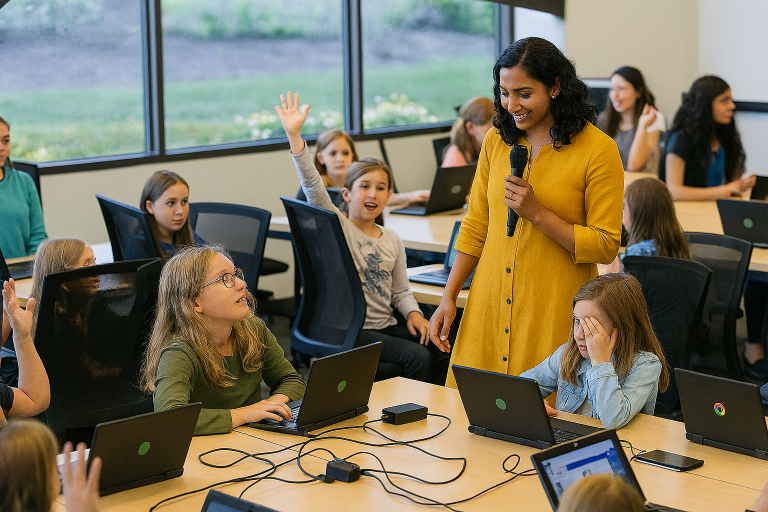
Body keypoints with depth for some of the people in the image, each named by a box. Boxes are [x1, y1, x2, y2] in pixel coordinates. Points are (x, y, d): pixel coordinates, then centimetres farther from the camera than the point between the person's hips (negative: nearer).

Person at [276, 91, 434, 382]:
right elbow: (313, 186, -19)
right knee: (417, 357, -23)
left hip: (386, 326, 6)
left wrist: (413, 313, -6)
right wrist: (294, 135, -30)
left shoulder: (392, 241, 12)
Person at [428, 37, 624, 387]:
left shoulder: (598, 151, -8)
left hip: (554, 316, -4)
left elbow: (605, 247, -8)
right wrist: (448, 298, 7)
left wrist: (537, 213, -17)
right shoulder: (496, 141, 7)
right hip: (489, 309, 4)